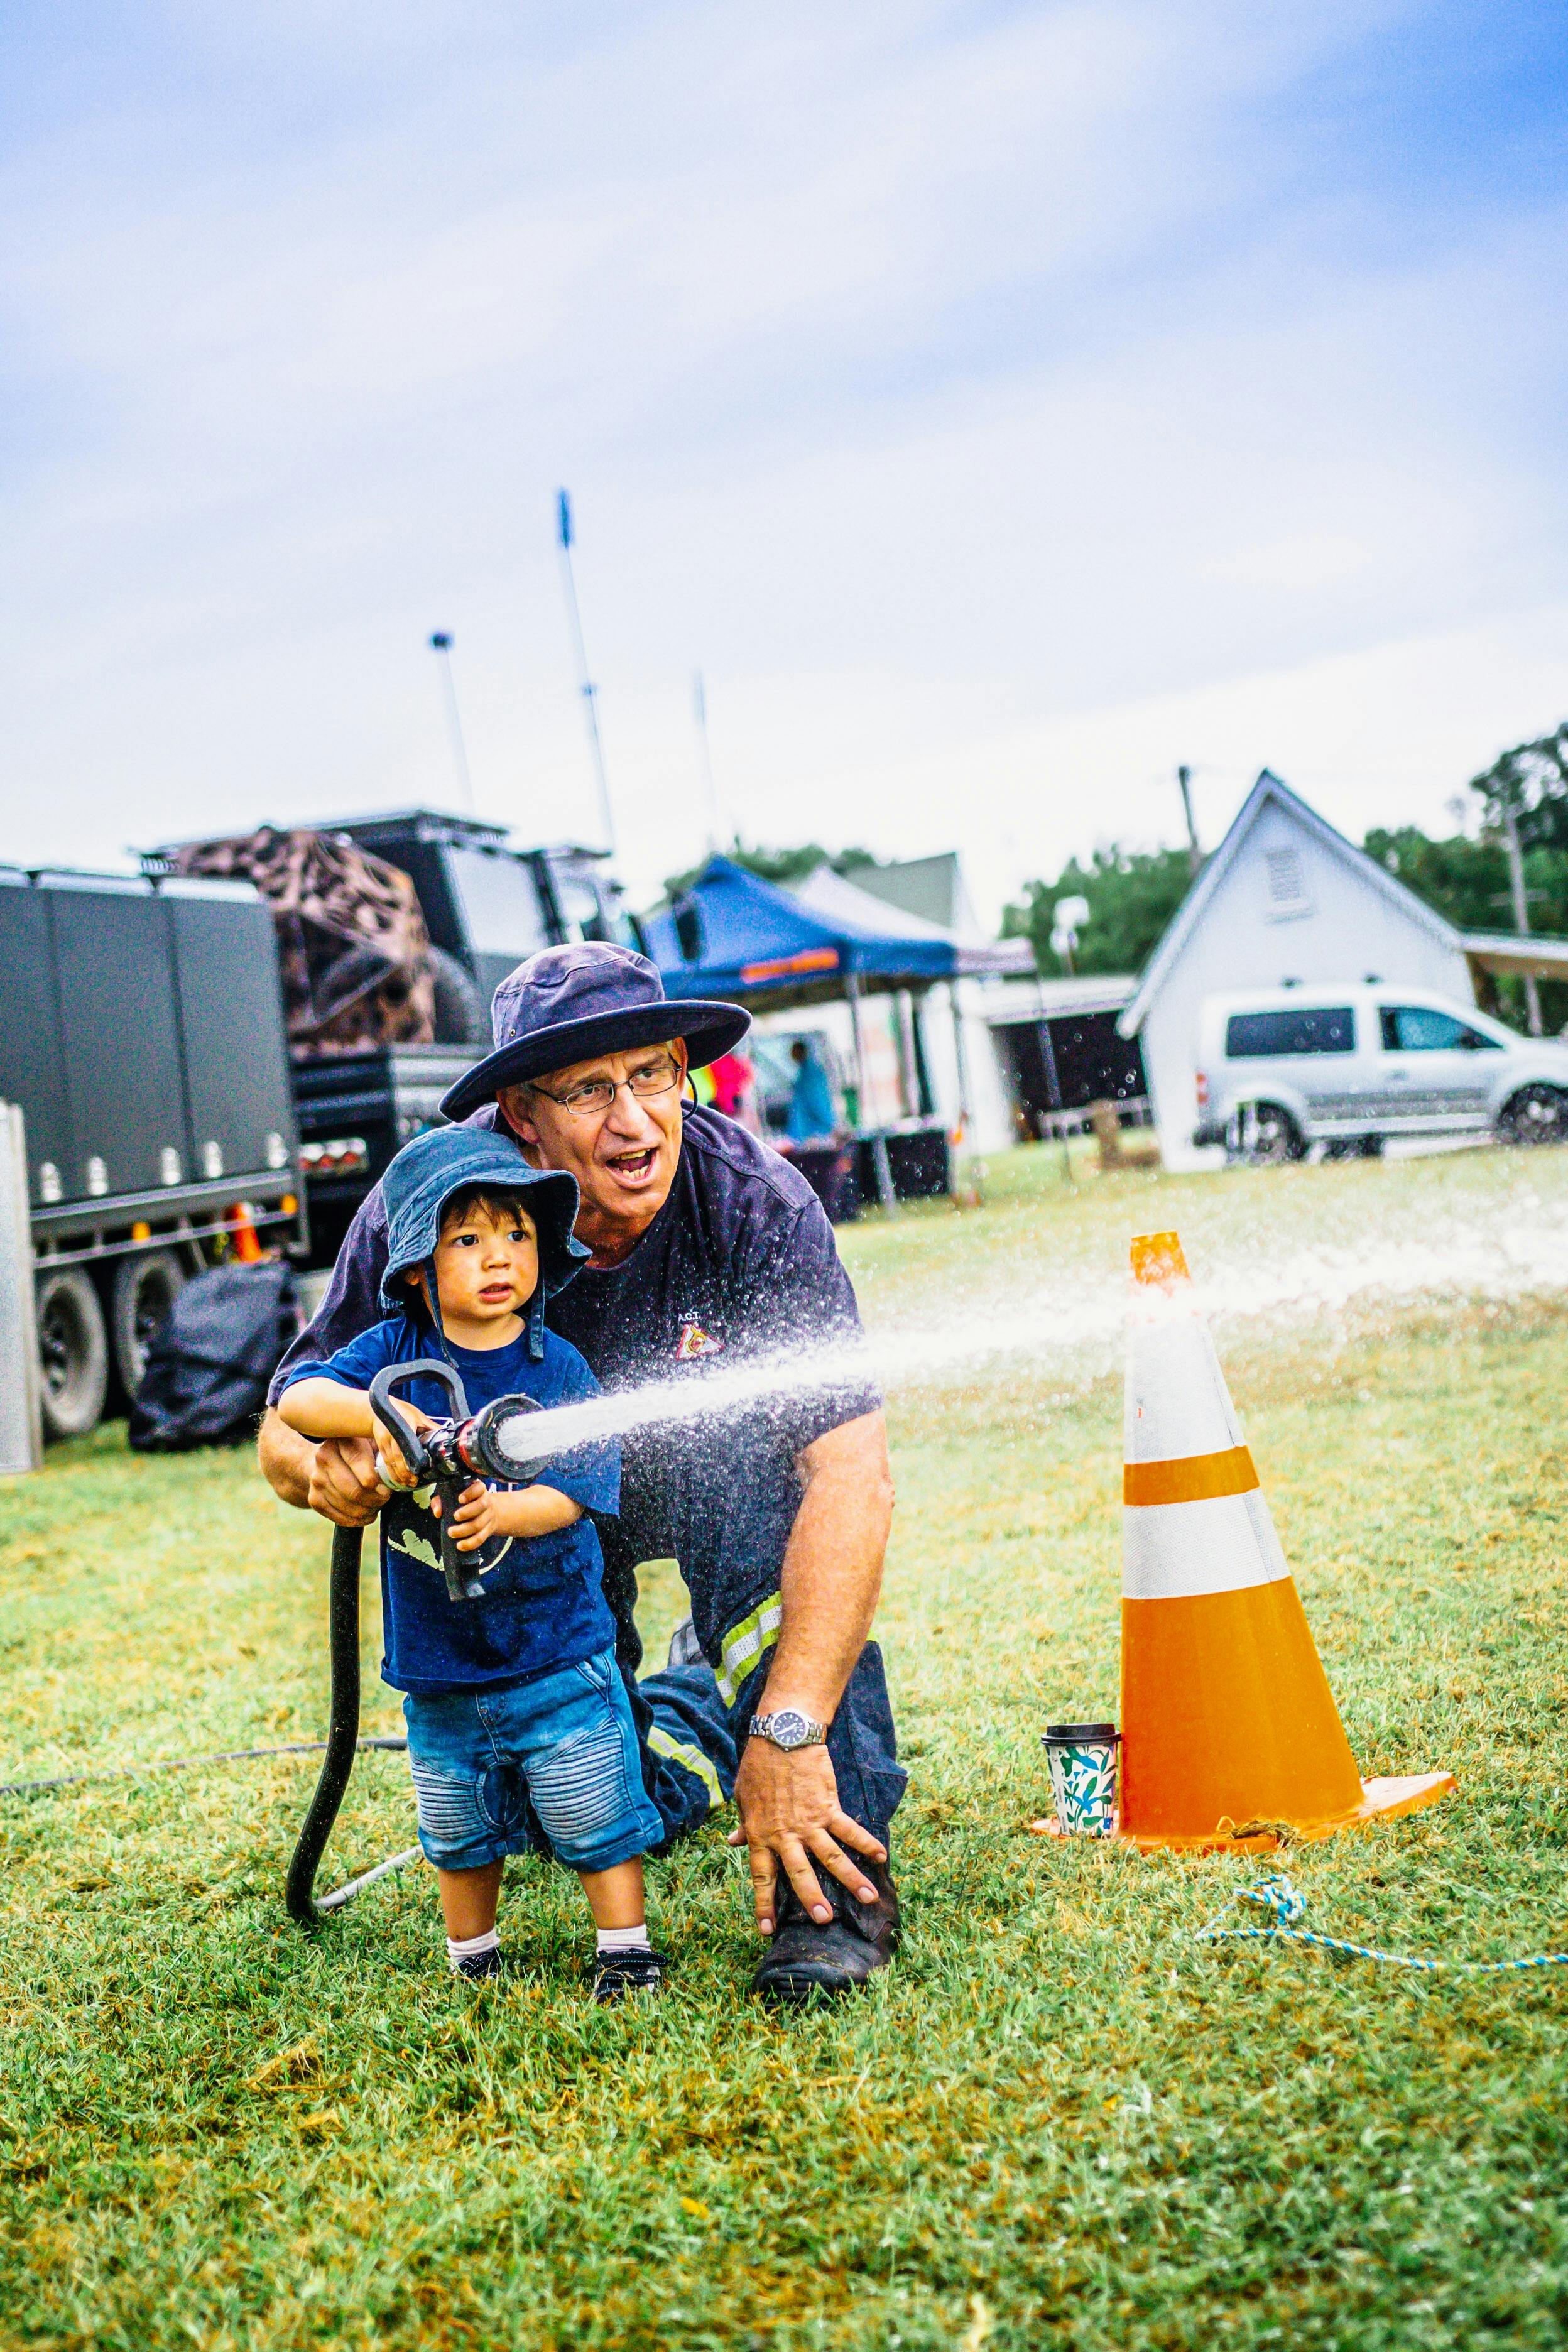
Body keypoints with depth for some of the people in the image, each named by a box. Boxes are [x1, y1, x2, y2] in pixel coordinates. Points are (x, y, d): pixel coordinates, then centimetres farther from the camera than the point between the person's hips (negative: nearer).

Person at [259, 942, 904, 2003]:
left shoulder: (757, 1204, -33)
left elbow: (851, 1478, -39)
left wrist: (789, 1733, -48)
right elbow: (289, 1427, -17)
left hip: (714, 1473, -2)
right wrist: (327, 1466, -43)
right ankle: (683, 1721, 29)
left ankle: (837, 1881, -27)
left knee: (751, 1457, -36)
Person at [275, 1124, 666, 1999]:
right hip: (438, 1668, 3)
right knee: (459, 1833, 20)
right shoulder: (395, 1351, -4)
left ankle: (628, 1953, 23)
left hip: (558, 1654, -3)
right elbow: (297, 1398, -15)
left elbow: (576, 1489, -16)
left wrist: (501, 1511, -35)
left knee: (599, 1818, 4)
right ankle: (472, 1963, 40)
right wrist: (378, 1413, -33)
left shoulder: (558, 1368, -9)